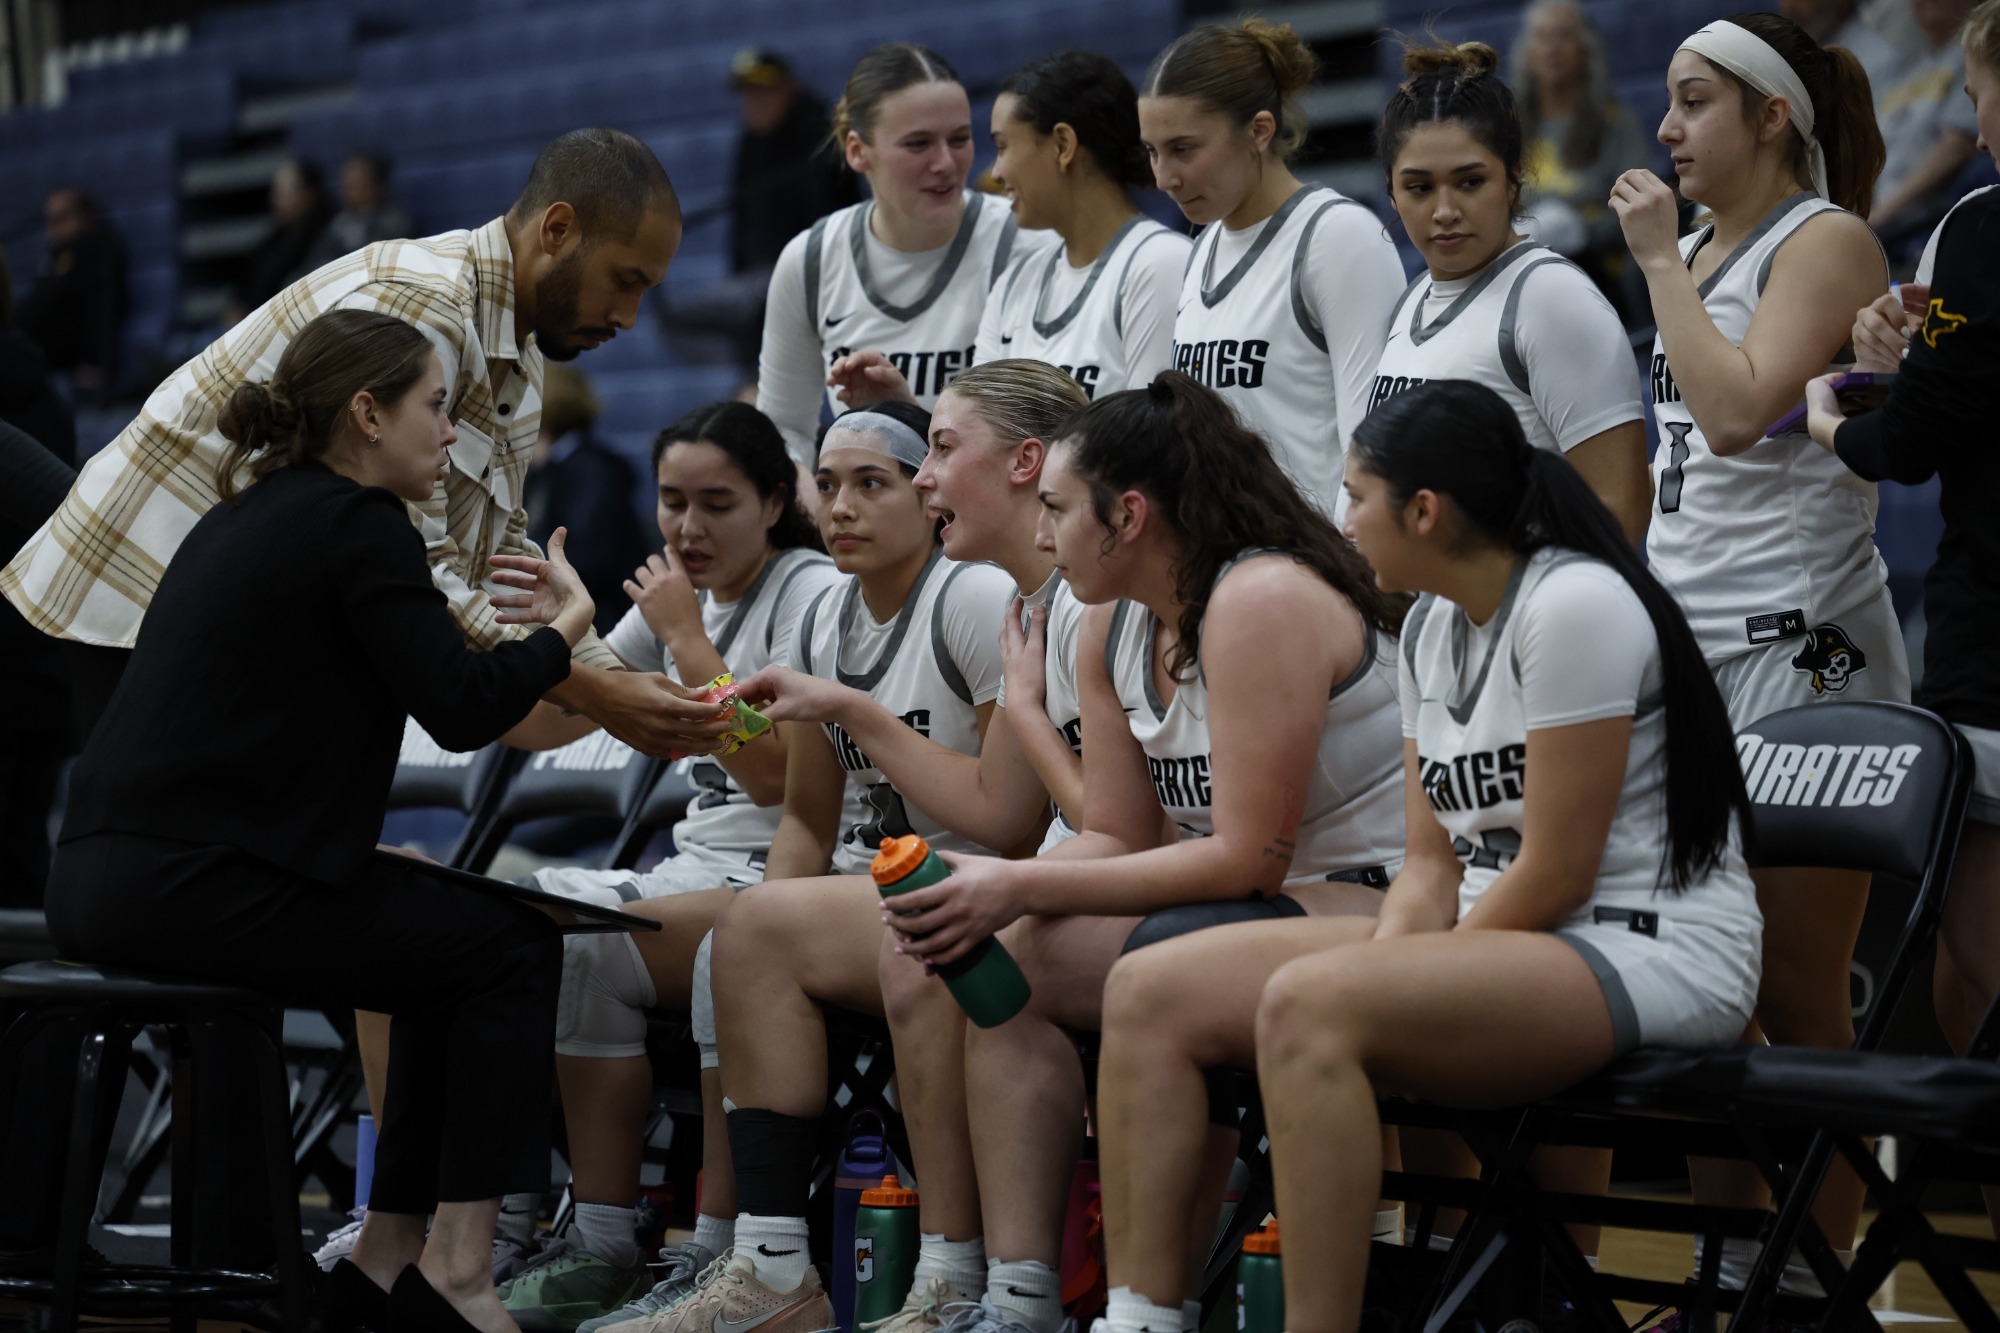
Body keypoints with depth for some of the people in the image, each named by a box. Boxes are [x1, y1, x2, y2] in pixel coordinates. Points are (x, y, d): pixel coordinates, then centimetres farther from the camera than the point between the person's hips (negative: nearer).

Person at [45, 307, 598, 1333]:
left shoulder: (253, 512, 20)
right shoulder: (356, 521, -8)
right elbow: (459, 710, -11)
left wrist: (501, 635, 35)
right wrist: (567, 626, 3)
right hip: (193, 887, -10)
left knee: (458, 934, 21)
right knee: (512, 949, 1)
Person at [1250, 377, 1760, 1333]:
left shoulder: (1575, 606, -14)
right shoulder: (1429, 625, 14)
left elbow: (1554, 876, -16)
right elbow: (1432, 863, 11)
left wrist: (1379, 990, -12)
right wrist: (1382, 969, -9)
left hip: (1654, 957, -9)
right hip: (1496, 937, 9)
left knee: (1307, 1007, -33)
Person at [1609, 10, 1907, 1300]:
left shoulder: (1827, 243, -6)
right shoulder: (1698, 250, 17)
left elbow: (1738, 409, -20)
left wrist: (1660, 259, -11)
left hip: (1798, 650, -8)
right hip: (1683, 640, 8)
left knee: (1797, 995, -3)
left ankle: (1815, 1278, 3)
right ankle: (1731, 1269, 16)